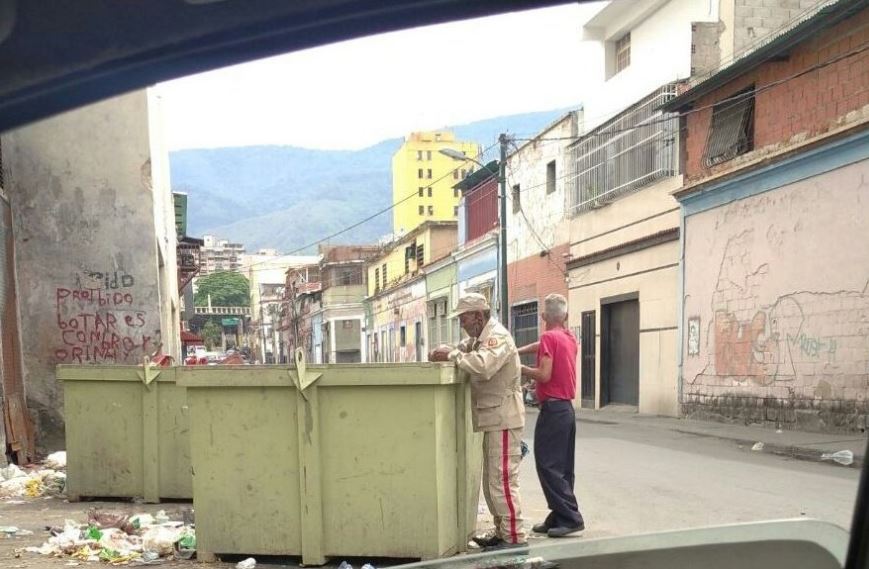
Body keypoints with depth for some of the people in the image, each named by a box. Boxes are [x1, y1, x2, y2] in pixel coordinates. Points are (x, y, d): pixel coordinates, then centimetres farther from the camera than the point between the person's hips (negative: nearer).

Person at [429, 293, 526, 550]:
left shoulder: (497, 336, -16)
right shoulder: (481, 336, 17)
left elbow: (483, 365, -32)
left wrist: (452, 356, -22)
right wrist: (442, 351, -4)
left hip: (503, 420, -10)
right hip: (494, 421, 10)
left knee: (502, 481, -8)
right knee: (492, 482, 15)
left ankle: (514, 538, -3)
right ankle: (502, 532, 24)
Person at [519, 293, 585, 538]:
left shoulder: (549, 337, -13)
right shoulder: (569, 338, 11)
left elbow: (544, 375, -19)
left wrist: (520, 368, -5)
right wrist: (517, 351, 19)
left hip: (552, 409, -9)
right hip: (568, 408, 9)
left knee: (548, 466, -6)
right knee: (563, 467, 11)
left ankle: (571, 518, -7)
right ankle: (559, 517, 15)